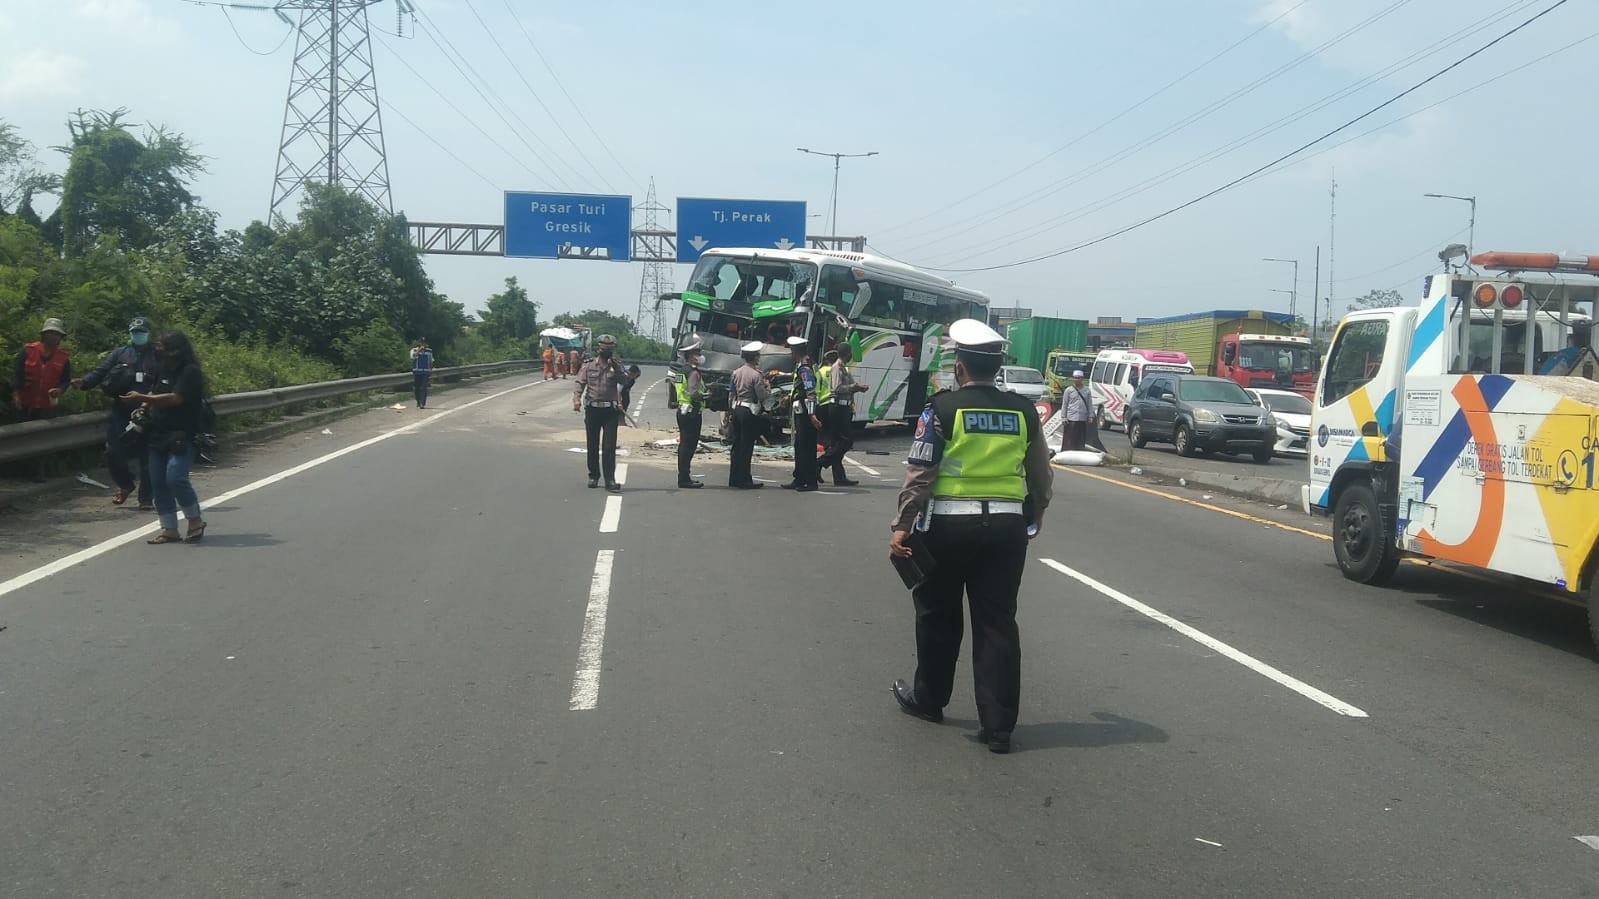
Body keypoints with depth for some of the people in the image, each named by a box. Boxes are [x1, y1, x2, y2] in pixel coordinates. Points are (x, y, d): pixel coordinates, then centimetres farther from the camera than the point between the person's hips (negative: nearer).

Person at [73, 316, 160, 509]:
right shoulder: (120, 353, 9)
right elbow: (100, 372, 1)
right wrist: (84, 382, -18)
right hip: (121, 412, 3)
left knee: (146, 457, 2)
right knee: (114, 453, 1)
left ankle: (146, 498, 14)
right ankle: (125, 484, 28)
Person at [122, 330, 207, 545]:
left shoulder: (190, 372, -12)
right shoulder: (165, 371, 15)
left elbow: (175, 399, -22)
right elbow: (155, 393, 28)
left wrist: (142, 398, -19)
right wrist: (144, 408, 7)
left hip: (182, 437, -9)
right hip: (159, 436, 9)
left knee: (175, 478, -22)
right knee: (158, 483, 5)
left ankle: (195, 520, -2)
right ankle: (169, 529, 12)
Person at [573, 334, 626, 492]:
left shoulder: (616, 366, 5)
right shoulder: (589, 365, 5)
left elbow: (625, 381, -11)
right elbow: (580, 383, -2)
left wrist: (615, 367, -19)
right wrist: (577, 399, -17)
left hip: (611, 410, -1)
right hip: (592, 409, 1)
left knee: (610, 446, -6)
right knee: (593, 445, 10)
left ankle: (610, 480, -7)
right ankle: (593, 476, 24)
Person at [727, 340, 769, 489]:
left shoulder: (736, 372, 7)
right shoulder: (756, 375, -15)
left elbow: (731, 393, 12)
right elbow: (762, 396, -14)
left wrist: (731, 409, 21)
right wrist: (768, 389, 6)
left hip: (736, 409, 7)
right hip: (750, 412, -7)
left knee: (736, 444, 12)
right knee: (746, 446, -2)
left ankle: (734, 479, 17)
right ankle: (744, 480, 0)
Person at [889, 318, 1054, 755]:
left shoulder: (942, 408, -8)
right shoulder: (1023, 411, 4)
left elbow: (919, 473, -10)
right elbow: (1041, 476, 12)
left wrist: (902, 527, -5)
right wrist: (1034, 517, 28)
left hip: (949, 524, -3)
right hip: (1007, 527, 3)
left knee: (938, 615, 15)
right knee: (997, 623, 5)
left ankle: (928, 698, 32)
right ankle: (998, 726, 5)